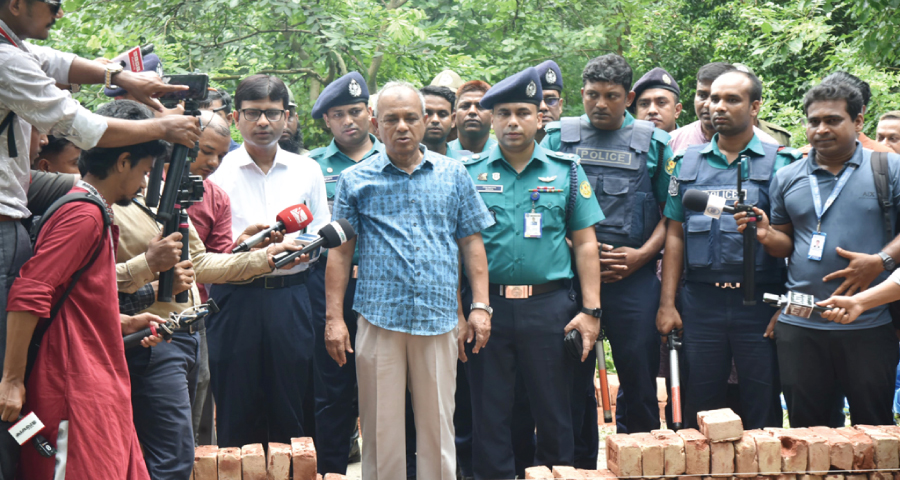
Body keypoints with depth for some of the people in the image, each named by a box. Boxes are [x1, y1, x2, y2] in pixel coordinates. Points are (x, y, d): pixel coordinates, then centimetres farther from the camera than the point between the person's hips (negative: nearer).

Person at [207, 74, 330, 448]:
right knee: (236, 414, 2)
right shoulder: (218, 171, 3)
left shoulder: (307, 171, 12)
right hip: (235, 299, -2)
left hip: (290, 299, 2)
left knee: (291, 413, 4)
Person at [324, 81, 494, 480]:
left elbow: (471, 242, 11)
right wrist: (333, 318, 0)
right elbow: (340, 252, 5)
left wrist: (480, 306, 2)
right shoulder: (355, 180, 6)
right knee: (381, 429, 4)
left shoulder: (453, 174, 9)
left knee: (438, 427, 5)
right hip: (379, 319, -1)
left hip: (439, 318, 1)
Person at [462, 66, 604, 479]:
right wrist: (456, 314, 0)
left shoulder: (566, 170, 8)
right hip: (486, 306, 0)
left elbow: (585, 244, 6)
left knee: (554, 412, 6)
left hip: (549, 305, 0)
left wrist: (590, 309, -2)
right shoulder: (469, 173, 6)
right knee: (489, 415, 6)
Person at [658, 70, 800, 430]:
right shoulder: (688, 164, 13)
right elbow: (675, 234, 12)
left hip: (759, 302, -2)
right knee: (698, 410, 7)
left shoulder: (779, 163, 4)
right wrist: (667, 303, 6)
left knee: (762, 409, 3)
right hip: (701, 301, 2)